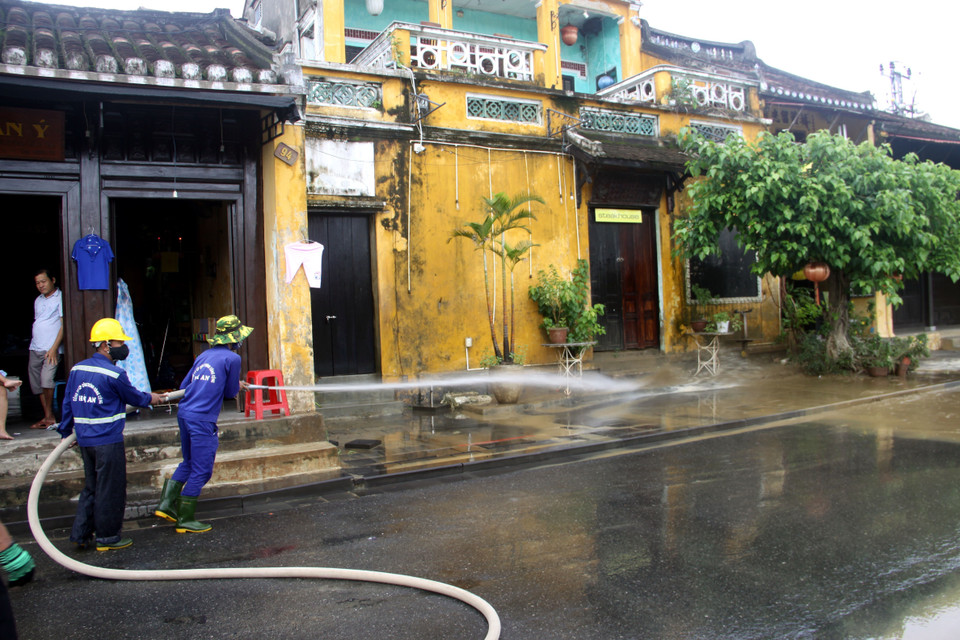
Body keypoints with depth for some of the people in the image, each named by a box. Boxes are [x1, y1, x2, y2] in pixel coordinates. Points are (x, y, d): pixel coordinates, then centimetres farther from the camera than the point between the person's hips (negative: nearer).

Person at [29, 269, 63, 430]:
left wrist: (54, 347, -16)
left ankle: (49, 415, -7)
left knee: (46, 379, -21)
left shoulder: (60, 298, -4)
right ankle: (47, 417, 13)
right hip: (35, 349, 8)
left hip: (51, 349, -8)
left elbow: (64, 324, -10)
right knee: (36, 383, 6)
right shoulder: (38, 300, 18)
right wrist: (34, 346, 16)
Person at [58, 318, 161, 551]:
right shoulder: (114, 374, -15)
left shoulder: (77, 369, 6)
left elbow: (68, 403, 12)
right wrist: (150, 398, 21)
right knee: (110, 489, 5)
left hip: (84, 439, 7)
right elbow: (134, 397, 0)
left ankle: (80, 534, 21)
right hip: (107, 440, -7)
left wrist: (66, 432, 22)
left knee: (91, 487, 19)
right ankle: (107, 537, 14)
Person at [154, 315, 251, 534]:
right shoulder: (232, 358, -7)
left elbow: (185, 385, 19)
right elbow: (231, 392, 0)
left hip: (184, 413, 8)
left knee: (189, 463, 23)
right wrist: (237, 386, 23)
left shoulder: (204, 355, 14)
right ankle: (185, 520, 10)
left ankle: (166, 504, 21)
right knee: (201, 471, 3)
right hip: (202, 419, -8)